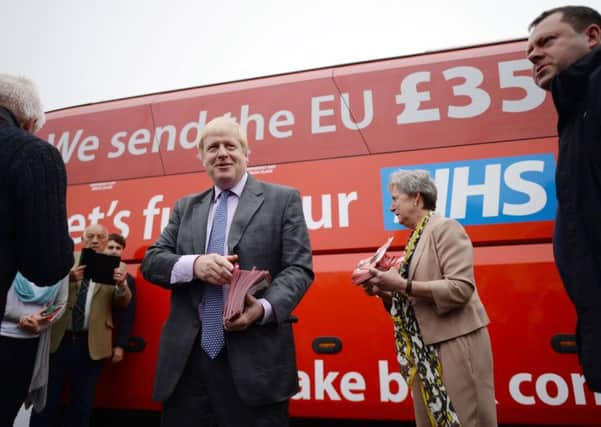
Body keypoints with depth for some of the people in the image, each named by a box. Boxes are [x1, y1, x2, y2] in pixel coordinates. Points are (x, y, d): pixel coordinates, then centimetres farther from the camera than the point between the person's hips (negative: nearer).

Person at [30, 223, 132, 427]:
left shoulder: (114, 266, 1)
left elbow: (123, 302, -5)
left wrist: (122, 284, -28)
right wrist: (68, 278, -23)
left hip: (92, 343, -1)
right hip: (58, 339, 1)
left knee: (82, 404, 10)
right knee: (47, 399, 8)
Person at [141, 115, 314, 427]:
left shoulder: (283, 199, 3)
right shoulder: (185, 207, 15)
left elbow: (299, 268, -4)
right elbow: (151, 261, 8)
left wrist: (264, 307, -22)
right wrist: (194, 264, -13)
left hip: (255, 358, -3)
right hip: (186, 358, 4)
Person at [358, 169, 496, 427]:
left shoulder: (445, 228, -10)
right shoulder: (416, 238, 13)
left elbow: (461, 288, -20)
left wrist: (403, 285, -22)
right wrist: (382, 291, -1)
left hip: (455, 344, -8)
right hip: (426, 348, 8)